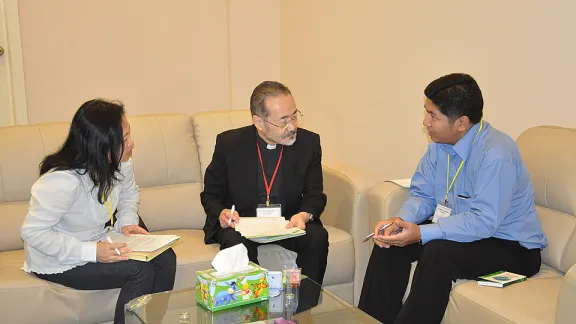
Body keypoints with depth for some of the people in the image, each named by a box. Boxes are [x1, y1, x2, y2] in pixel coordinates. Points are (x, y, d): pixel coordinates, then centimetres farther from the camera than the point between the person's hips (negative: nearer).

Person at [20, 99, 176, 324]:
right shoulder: (64, 180, -32)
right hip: (58, 260, -7)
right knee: (141, 271, -22)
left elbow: (129, 193, 10)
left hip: (98, 243, 7)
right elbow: (32, 232, -27)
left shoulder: (119, 163, -11)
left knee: (165, 258, -11)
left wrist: (127, 222, -10)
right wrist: (90, 252, -33)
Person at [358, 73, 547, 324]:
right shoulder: (440, 144, -3)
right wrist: (400, 221, -19)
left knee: (438, 252, -32)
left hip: (511, 246, -7)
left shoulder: (496, 155, -27)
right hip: (460, 230, 8)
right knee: (391, 239, -7)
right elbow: (423, 195, 2)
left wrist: (421, 233, -32)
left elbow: (484, 222, -30)